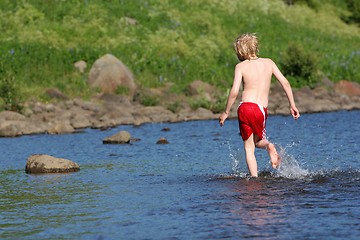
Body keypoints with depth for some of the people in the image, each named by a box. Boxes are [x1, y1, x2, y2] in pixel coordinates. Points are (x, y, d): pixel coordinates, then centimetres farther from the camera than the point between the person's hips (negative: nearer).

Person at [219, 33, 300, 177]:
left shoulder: (241, 66, 0)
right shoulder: (268, 62, 10)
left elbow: (234, 92, -8)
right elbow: (285, 82, 5)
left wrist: (226, 112, 2)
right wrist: (292, 105, 10)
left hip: (246, 107, -2)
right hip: (262, 111, 2)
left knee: (249, 147, 7)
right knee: (257, 140, 25)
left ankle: (255, 178, -11)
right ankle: (268, 146, -10)